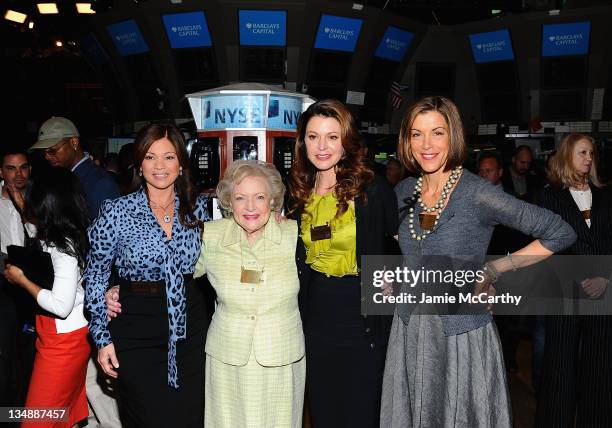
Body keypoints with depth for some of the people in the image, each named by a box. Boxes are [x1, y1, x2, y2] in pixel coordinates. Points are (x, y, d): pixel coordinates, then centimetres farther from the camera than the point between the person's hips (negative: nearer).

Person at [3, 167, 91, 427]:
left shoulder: (62, 247, -22)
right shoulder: (73, 236, 3)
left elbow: (61, 305, -26)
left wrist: (21, 280, -14)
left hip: (63, 340, -9)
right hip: (73, 335, 9)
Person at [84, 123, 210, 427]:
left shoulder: (197, 207, 1)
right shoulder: (116, 212, -9)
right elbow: (95, 276, -1)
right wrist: (102, 337, -3)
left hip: (190, 327, 3)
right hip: (137, 333, -3)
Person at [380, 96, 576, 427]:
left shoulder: (478, 194, -15)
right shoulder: (404, 193, 1)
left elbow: (560, 233, -14)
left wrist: (495, 269, -12)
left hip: (463, 334, -4)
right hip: (409, 330, 5)